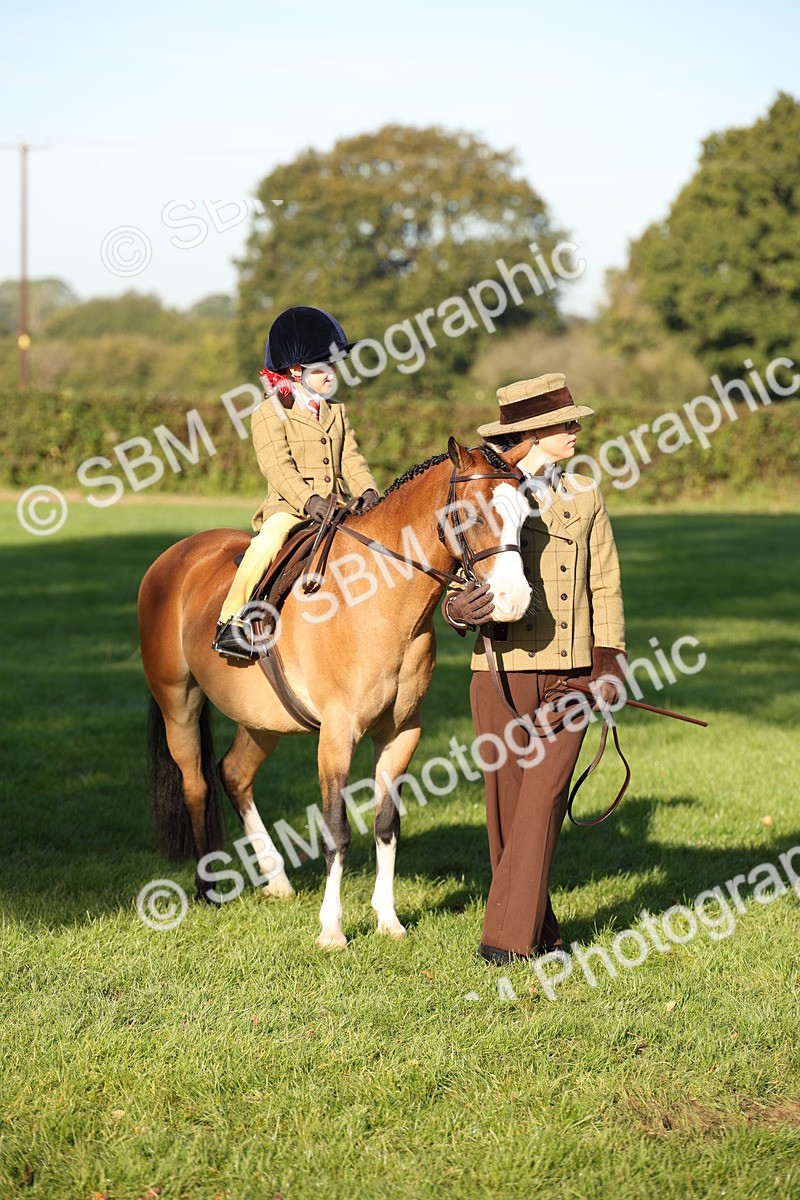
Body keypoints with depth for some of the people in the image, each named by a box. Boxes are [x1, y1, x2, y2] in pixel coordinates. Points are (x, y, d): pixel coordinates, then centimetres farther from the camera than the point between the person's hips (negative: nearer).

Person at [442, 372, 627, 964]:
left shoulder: (584, 497, 8)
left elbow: (605, 587, 10)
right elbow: (458, 582, 3)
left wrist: (609, 666, 2)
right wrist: (461, 609, -20)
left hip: (570, 672, 1)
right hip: (503, 671, -1)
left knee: (543, 798, -8)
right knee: (507, 800, 5)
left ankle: (509, 935, -5)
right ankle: (538, 927, 20)